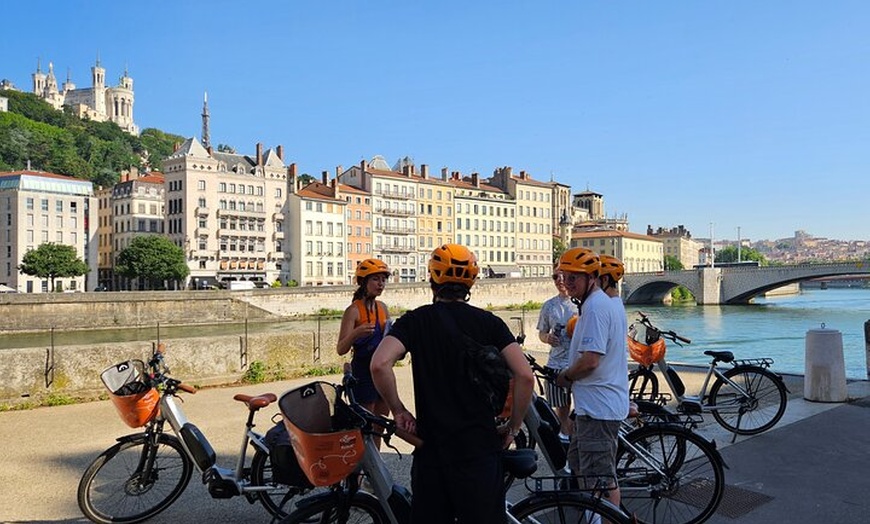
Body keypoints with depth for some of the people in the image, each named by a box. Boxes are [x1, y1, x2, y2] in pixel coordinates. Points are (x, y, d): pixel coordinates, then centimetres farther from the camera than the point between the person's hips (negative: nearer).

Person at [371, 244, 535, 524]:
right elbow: (525, 376, -11)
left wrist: (399, 411, -4)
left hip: (431, 448, 0)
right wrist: (513, 427, 2)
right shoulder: (489, 322, 0)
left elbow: (379, 364, -19)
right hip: (481, 448, 0)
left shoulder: (416, 320, -2)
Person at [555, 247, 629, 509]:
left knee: (601, 478, -2)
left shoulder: (594, 306, -20)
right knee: (578, 463, 22)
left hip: (596, 406, -11)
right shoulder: (612, 302, 14)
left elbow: (590, 360, -26)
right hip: (608, 401, 11)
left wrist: (565, 376, -9)